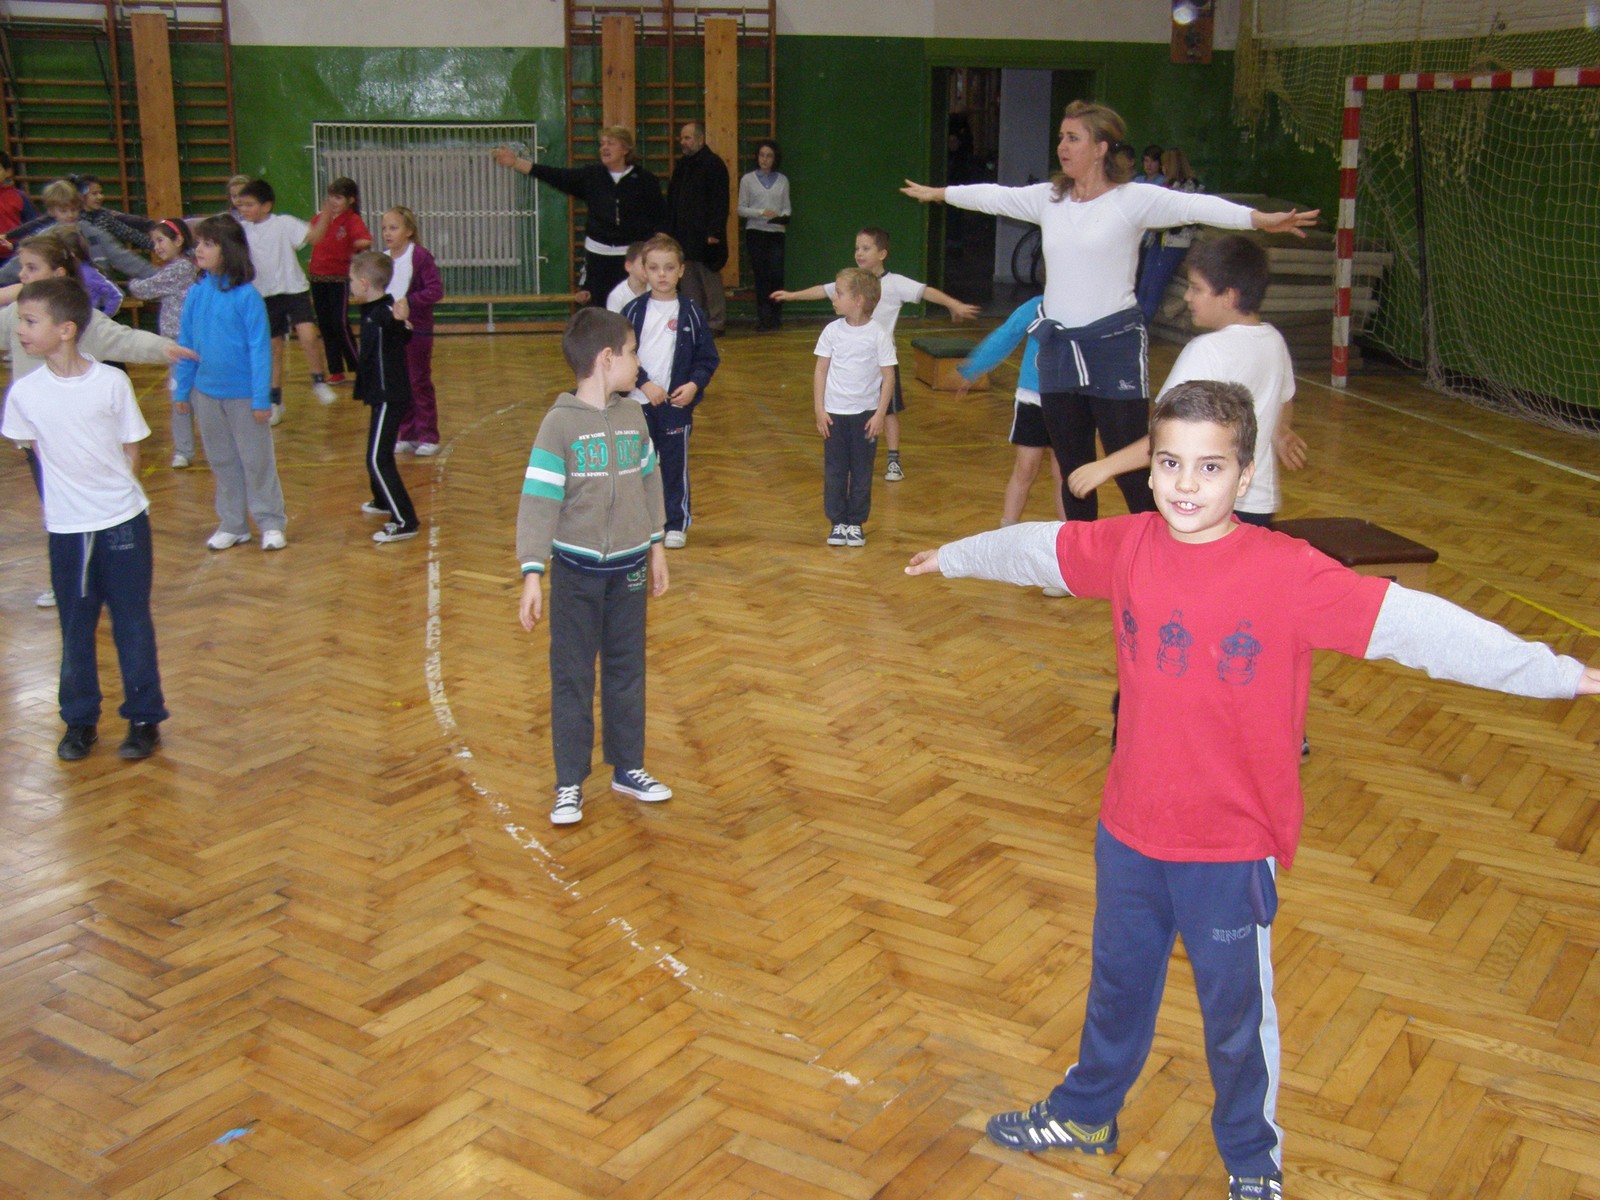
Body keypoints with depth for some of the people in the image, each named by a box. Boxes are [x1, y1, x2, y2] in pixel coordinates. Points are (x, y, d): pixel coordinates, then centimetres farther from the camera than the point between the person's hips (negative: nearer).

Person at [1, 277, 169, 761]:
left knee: (132, 621, 6)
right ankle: (79, 721, 25)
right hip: (67, 527, 2)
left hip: (123, 521, -2)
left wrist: (116, 493, -6)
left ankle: (144, 718, 18)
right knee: (75, 625, 11)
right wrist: (74, 488, 0)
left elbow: (130, 448, 0)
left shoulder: (111, 382, -10)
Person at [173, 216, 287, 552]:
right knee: (222, 462, 15)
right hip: (206, 392, 5)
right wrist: (182, 390, 8)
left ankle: (271, 523, 19)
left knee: (257, 461, 6)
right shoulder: (196, 293, -1)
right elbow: (186, 344, 7)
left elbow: (260, 348, -14)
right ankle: (232, 524, 28)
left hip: (243, 394, -5)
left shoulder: (246, 295, -16)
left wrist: (262, 398, -16)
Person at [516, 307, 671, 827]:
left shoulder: (633, 416, 2)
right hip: (577, 569, -4)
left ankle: (628, 768, 29)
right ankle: (570, 784, 15)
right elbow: (538, 501, -15)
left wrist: (655, 548, 16)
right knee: (572, 678, 5)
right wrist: (533, 574, -19)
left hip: (628, 567, 5)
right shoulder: (560, 423, -13)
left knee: (627, 672, 15)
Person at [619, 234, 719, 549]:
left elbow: (707, 358, 3)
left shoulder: (692, 313, 1)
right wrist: (643, 384, -14)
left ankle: (677, 523, 17)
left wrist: (695, 384, -13)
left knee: (675, 464, 6)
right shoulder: (633, 311, 1)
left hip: (678, 403, -1)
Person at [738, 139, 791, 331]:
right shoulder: (748, 180, 5)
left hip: (777, 232, 1)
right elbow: (741, 209, 2)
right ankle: (763, 317, 6)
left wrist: (783, 217, -11)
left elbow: (787, 207, 11)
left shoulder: (782, 180, 10)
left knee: (776, 275, -9)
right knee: (761, 275, 0)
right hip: (755, 232, -1)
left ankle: (775, 317, 1)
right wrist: (762, 212, -12)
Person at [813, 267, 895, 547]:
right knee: (834, 470, 5)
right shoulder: (832, 331, -1)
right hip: (834, 413, 2)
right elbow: (820, 370, 4)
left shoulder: (879, 335, -8)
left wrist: (880, 414, -9)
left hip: (866, 414, -2)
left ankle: (856, 523, 17)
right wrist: (819, 410, -2)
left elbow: (888, 376, -5)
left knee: (862, 472, 6)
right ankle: (838, 522, 15)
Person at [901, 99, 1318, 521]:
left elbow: (1193, 205, -22)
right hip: (1058, 348, 6)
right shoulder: (1048, 198, 9)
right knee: (1073, 472, 15)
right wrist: (936, 193, 35)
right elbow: (993, 196, 22)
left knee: (1133, 473, -5)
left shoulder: (1134, 199, -8)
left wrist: (1260, 219, -36)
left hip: (1115, 346, -5)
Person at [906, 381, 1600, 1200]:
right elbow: (1033, 548, 9)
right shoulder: (1127, 547, -7)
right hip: (1130, 829, 4)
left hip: (1232, 848, -4)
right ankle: (1085, 1116, 50)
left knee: (1237, 1014, 16)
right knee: (1117, 986, 26)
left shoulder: (1287, 573, -21)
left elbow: (1411, 623, -26)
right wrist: (953, 557, 26)